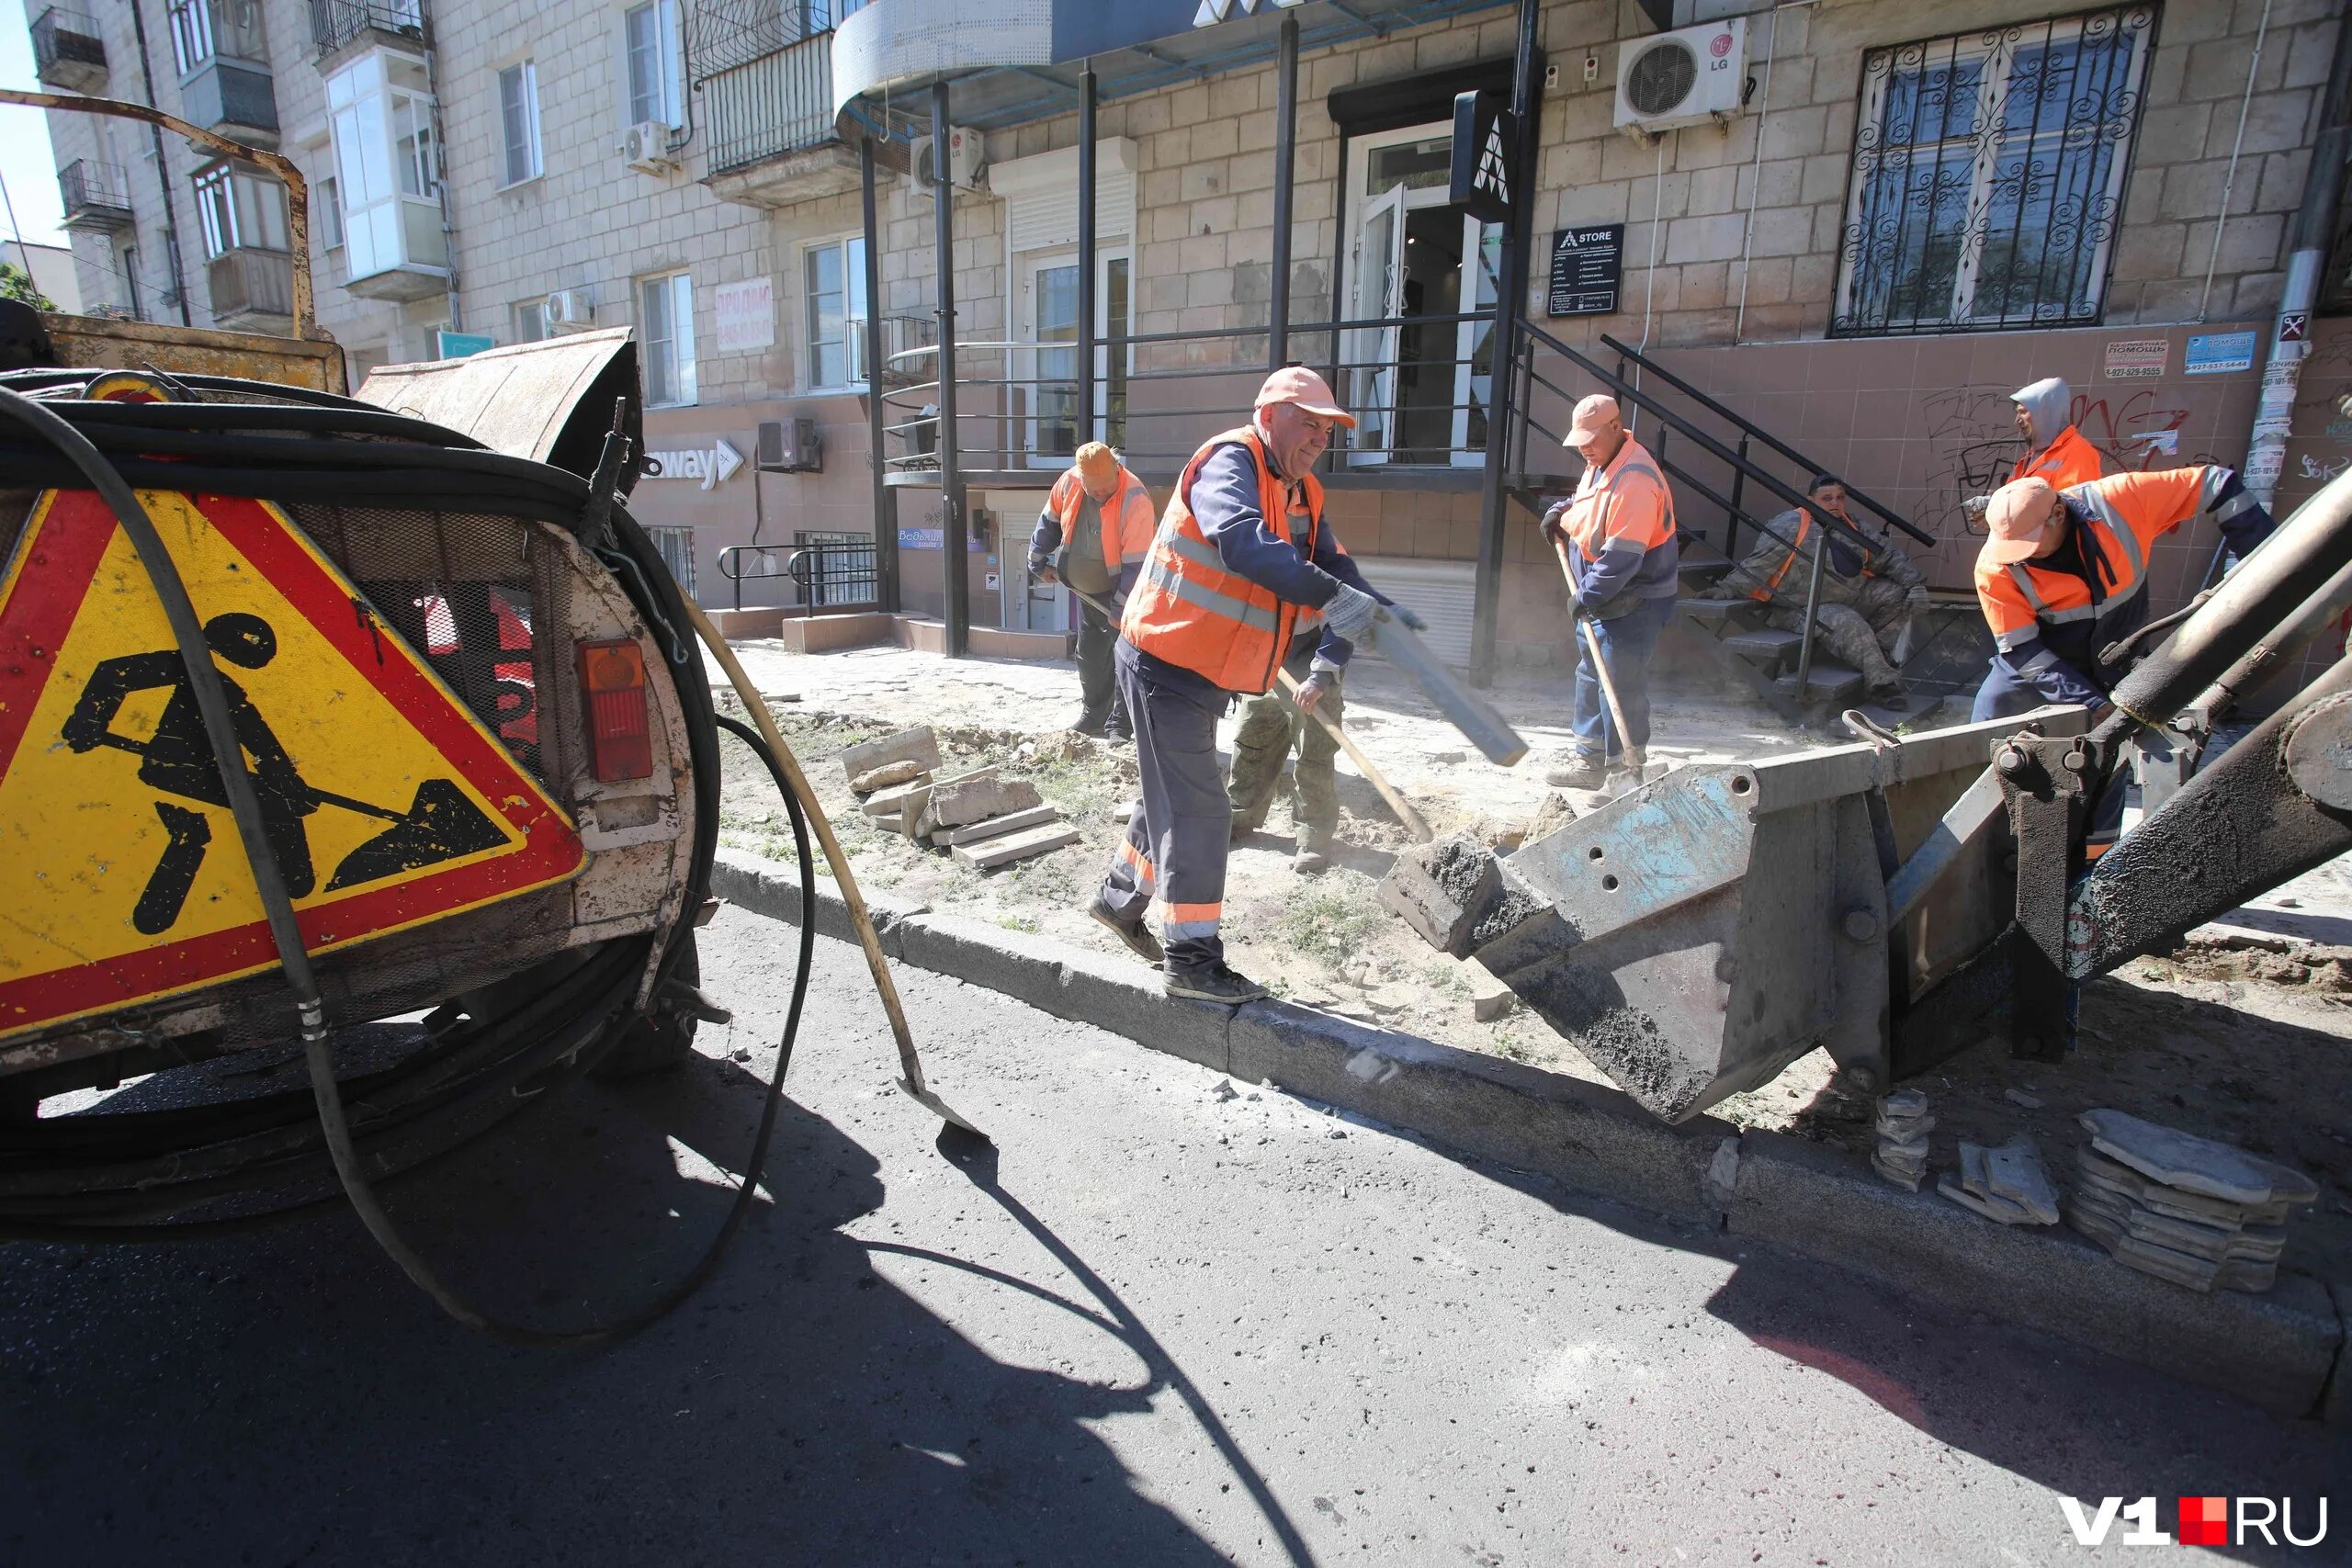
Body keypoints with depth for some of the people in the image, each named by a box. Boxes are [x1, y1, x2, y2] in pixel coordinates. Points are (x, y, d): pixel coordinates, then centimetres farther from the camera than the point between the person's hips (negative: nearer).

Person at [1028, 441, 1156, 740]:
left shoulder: (1136, 500, -29)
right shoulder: (1068, 483, -12)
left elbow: (1135, 563, -27)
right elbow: (1049, 522, 7)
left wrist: (1121, 607, -25)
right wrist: (1039, 561, 14)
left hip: (1120, 592, -6)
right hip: (1086, 591, 6)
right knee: (1089, 656, 15)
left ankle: (1119, 724, 2)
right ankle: (1093, 716, 29)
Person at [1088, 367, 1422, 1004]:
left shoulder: (1302, 494, 11)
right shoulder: (1230, 462, -17)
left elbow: (1336, 569, 3)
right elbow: (1243, 542, -37)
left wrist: (1329, 658, -13)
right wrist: (1334, 598, -43)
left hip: (1204, 673, 10)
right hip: (1165, 664, -10)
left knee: (1175, 796, 22)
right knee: (1198, 809, -6)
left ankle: (1120, 899, 41)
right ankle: (1192, 961, 5)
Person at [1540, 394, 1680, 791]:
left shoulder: (1635, 480, -24)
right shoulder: (1599, 465, 8)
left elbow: (1622, 556, -28)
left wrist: (1587, 596, -25)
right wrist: (1561, 512, 11)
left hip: (1632, 603, -10)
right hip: (1598, 599, 10)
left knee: (1622, 688, -7)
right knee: (1590, 679, 16)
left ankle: (1633, 771, 3)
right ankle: (1589, 760, 27)